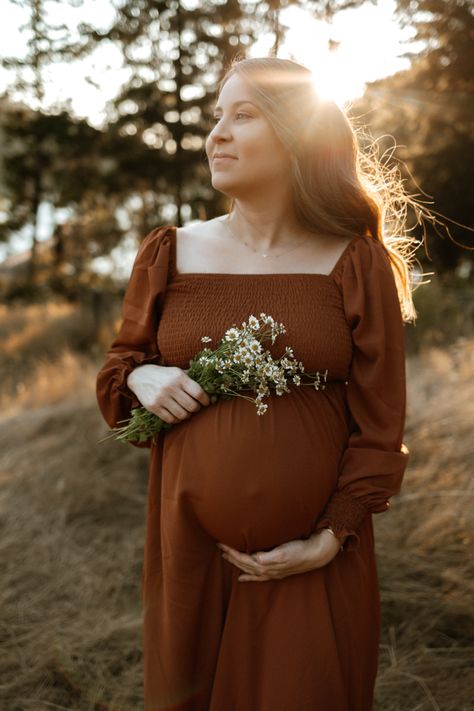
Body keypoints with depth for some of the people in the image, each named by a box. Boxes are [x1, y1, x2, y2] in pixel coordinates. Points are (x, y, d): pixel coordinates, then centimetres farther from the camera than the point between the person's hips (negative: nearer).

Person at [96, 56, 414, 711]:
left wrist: (331, 539, -11)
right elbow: (119, 362, 13)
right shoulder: (171, 253, 2)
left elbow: (379, 423, -4)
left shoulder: (356, 263, -5)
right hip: (190, 542, 2)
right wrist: (141, 378, -9)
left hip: (313, 558, -2)